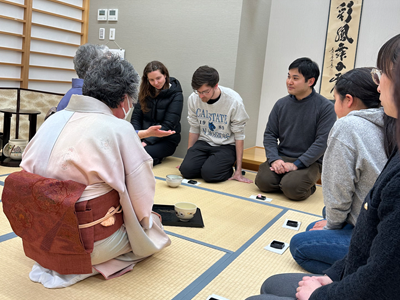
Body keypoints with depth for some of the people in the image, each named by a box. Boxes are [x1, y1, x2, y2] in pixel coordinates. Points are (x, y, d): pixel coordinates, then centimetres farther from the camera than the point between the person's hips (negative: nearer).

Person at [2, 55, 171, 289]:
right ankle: (84, 265, 0)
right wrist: (145, 219, 11)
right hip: (91, 241, -7)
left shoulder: (54, 120, 2)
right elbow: (141, 195, -12)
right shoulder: (120, 129, -16)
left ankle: (52, 261, 16)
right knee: (152, 224, 15)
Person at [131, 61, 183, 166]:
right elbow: (136, 117, 8)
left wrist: (147, 141, -19)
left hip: (166, 140, -5)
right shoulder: (145, 92, 10)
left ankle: (155, 159, -4)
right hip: (144, 136, 5)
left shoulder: (176, 95, -6)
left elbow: (168, 125, -12)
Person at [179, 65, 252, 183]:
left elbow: (239, 135, -12)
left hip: (227, 146, -4)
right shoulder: (193, 98, -7)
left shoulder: (234, 101, -19)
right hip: (204, 142, 4)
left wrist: (238, 170, -11)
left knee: (208, 173, -26)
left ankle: (229, 169, 6)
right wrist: (189, 157, 8)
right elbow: (194, 129, 6)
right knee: (186, 169, -19)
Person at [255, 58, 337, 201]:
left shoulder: (325, 107, -8)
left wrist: (296, 164, -19)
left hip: (310, 162, -3)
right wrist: (274, 159, -12)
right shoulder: (281, 104, 6)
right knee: (263, 181, -21)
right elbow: (269, 134, 6)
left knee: (291, 187, -28)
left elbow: (322, 142, -13)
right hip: (281, 158, 4)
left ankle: (308, 186, 6)